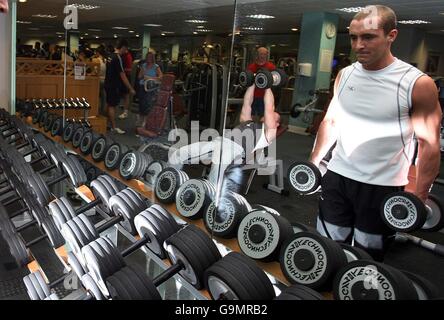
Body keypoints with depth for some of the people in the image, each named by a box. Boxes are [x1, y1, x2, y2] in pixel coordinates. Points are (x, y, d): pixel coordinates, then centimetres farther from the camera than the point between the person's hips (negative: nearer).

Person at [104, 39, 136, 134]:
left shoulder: (111, 56, 9)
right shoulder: (118, 58, -19)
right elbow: (122, 76, -21)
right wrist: (131, 89, -18)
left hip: (108, 84, 9)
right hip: (114, 86, -9)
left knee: (109, 104, 16)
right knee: (112, 106, -4)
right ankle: (113, 127, 3)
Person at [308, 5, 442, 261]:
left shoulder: (417, 84, -13)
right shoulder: (345, 75, 2)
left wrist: (420, 197, -10)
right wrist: (313, 163, 9)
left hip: (383, 188, -4)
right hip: (337, 178, 4)